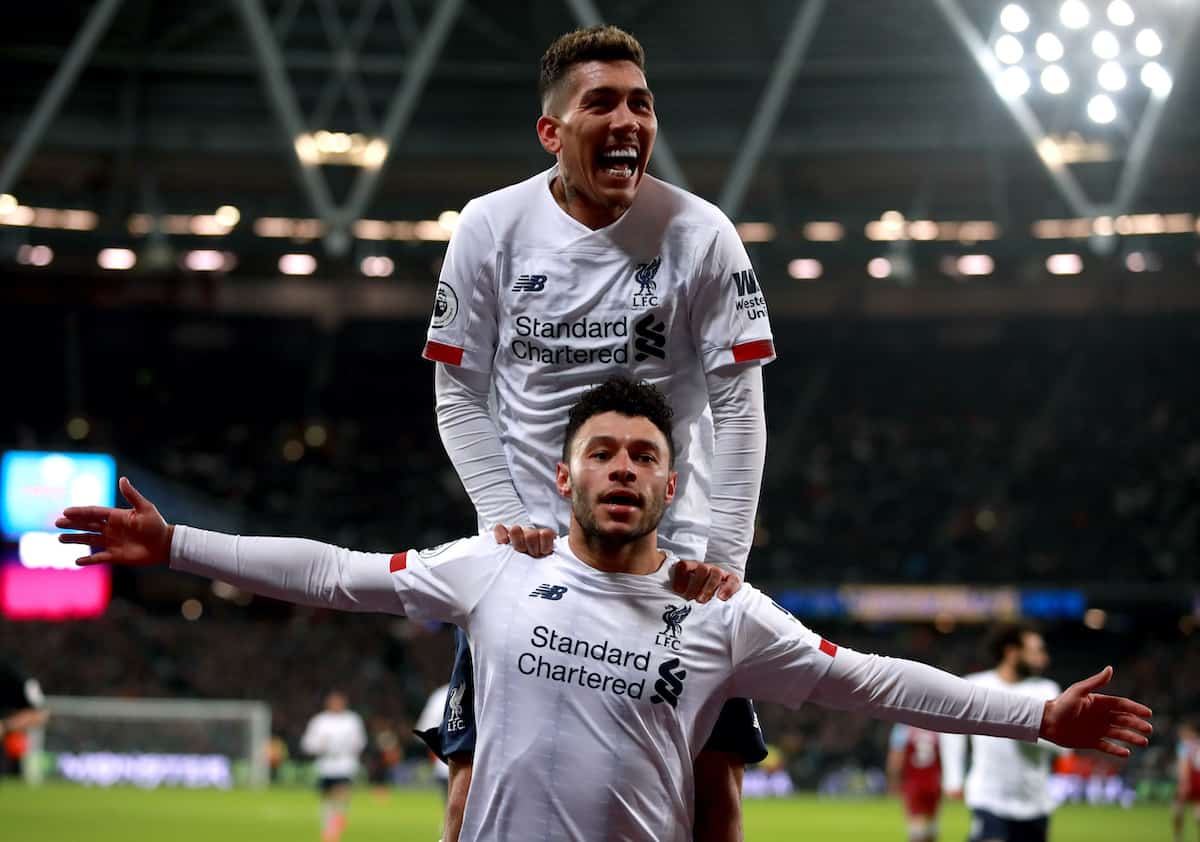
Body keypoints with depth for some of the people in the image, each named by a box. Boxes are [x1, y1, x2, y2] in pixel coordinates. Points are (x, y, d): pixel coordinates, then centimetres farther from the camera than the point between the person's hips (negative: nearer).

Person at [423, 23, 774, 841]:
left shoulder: (700, 234, -7)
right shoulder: (491, 228, -4)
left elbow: (736, 406, -5)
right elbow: (460, 398, 1)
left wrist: (721, 556, -12)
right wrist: (507, 522, -9)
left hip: (673, 551, 0)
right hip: (531, 548, 0)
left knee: (715, 776, -4)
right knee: (477, 773, -4)